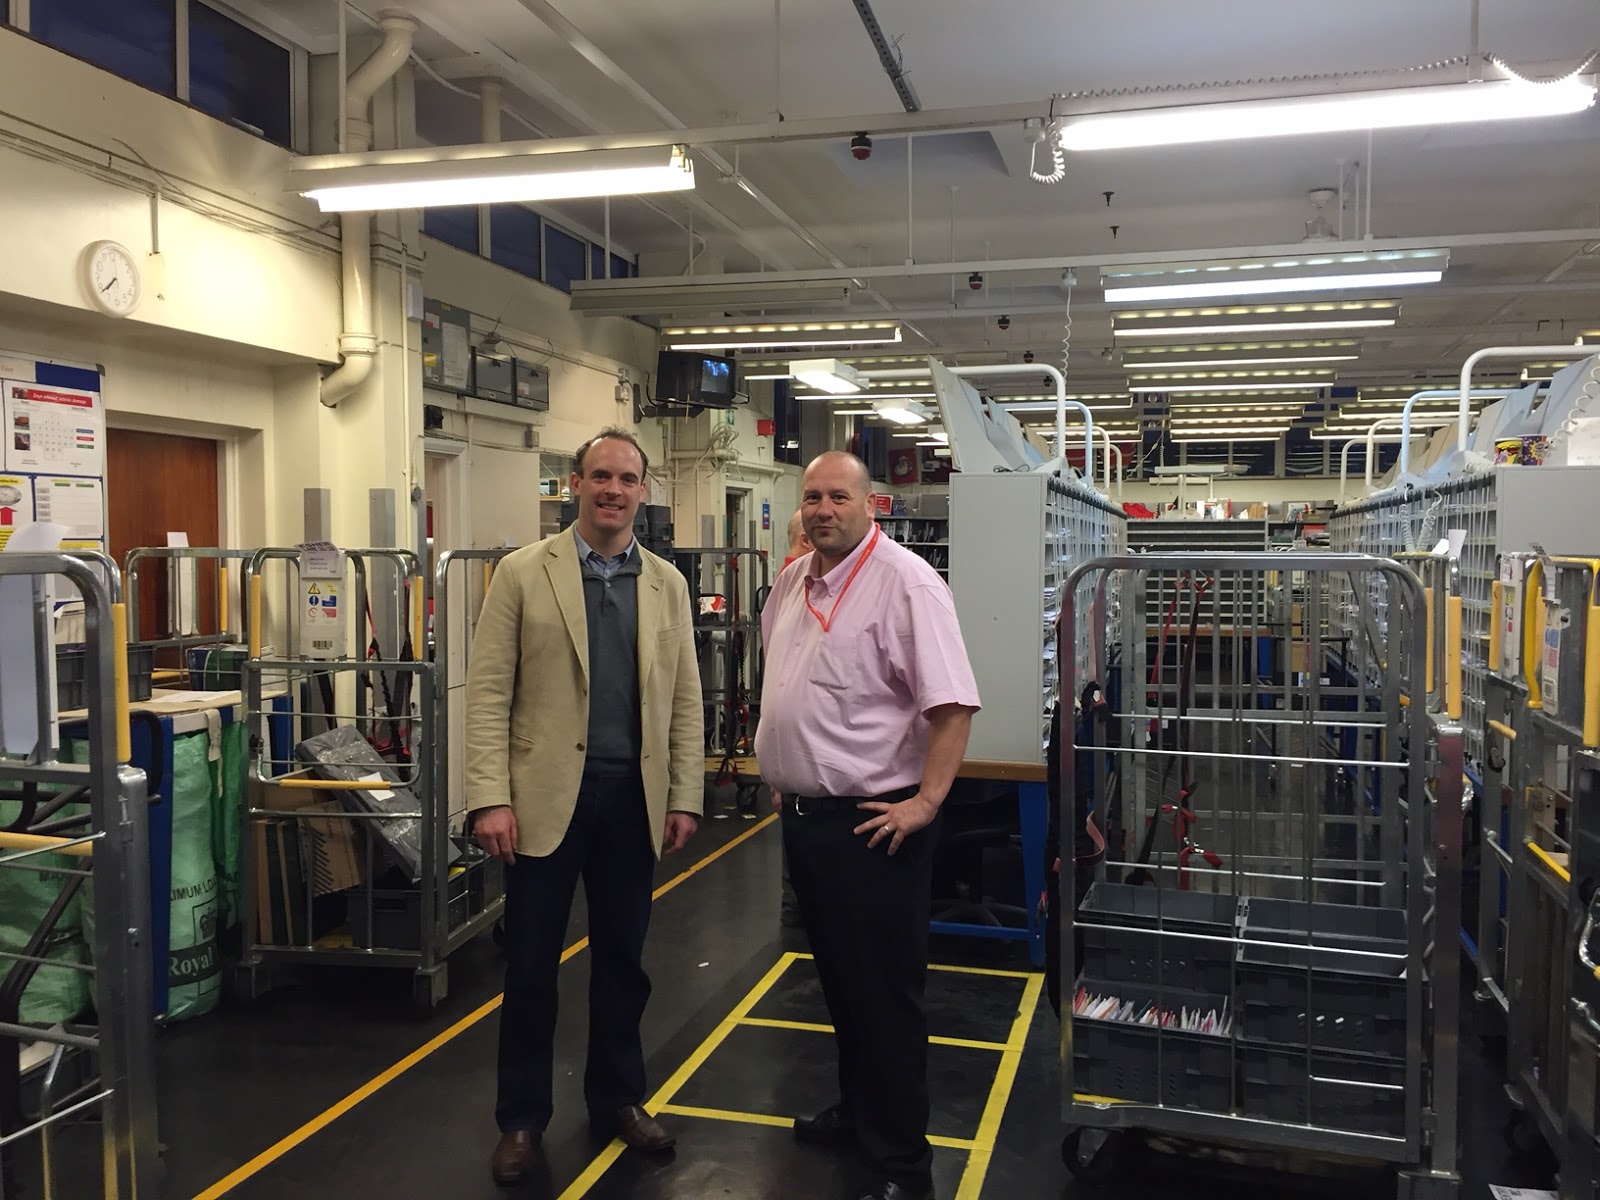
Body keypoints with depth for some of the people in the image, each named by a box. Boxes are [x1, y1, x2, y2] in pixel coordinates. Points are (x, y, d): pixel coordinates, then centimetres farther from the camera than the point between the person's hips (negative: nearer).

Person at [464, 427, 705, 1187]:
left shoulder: (668, 584, 6)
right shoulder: (523, 573, -3)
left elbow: (684, 698, 7)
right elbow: (489, 692, -6)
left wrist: (685, 797, 3)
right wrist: (490, 798, -13)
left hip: (633, 798, 3)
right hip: (546, 796, -2)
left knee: (622, 960, 14)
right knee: (531, 966, 8)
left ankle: (616, 1098, 32)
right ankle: (522, 1118, 24)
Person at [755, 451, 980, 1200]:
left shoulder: (905, 583, -16)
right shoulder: (793, 583, 9)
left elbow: (952, 702, -20)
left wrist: (927, 802, -23)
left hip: (872, 822, -8)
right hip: (804, 814, 8)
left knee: (884, 992, 2)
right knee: (837, 977, 21)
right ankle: (859, 1109, 40)